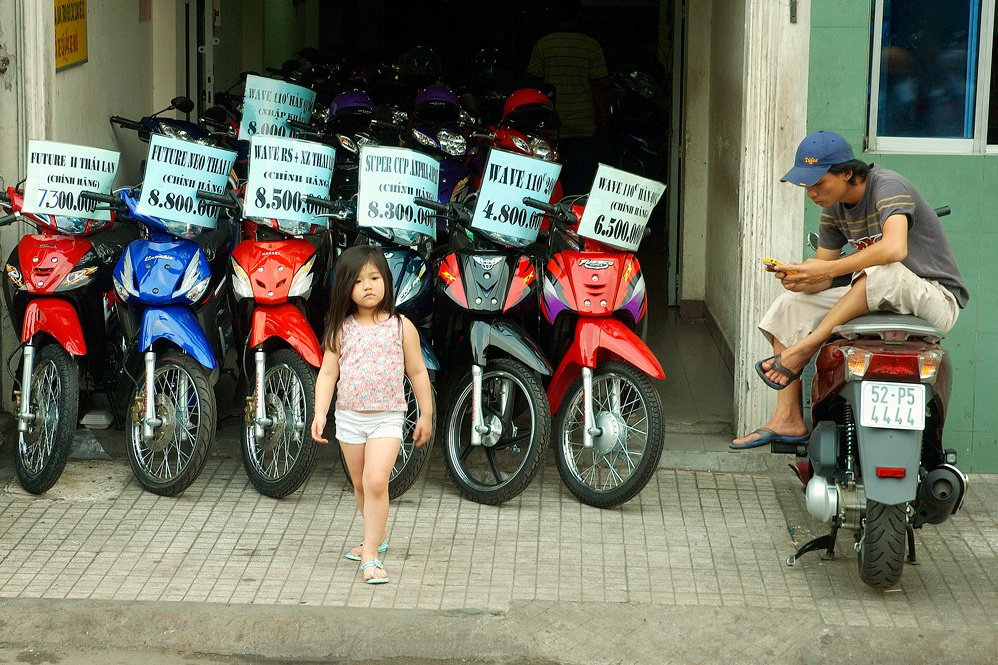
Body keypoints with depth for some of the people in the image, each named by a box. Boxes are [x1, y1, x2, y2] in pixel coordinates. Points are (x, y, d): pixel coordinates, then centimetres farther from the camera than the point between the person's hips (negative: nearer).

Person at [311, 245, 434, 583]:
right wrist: (320, 412, -12)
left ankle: (371, 556, -14)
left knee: (376, 481, -17)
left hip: (387, 418, -3)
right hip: (350, 417, 3)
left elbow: (417, 372, 3)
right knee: (360, 485, 16)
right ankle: (378, 536, 38)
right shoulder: (341, 329, -1)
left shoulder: (401, 327, -4)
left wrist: (426, 415, 4)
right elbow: (327, 373, -1)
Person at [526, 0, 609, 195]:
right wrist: (602, 124, 6)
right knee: (580, 184, 3)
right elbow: (599, 89, -2)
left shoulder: (542, 46, -2)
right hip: (583, 127, 0)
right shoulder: (592, 47, -3)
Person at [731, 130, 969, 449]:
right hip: (877, 301, 8)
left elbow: (894, 248, -39)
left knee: (883, 271, -39)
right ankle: (788, 419, -9)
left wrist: (828, 269, -34)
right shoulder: (833, 208, 6)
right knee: (790, 306, 0)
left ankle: (800, 351, -28)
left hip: (936, 299, -8)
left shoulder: (887, 186, -20)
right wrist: (800, 276, -20)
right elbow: (822, 273, 4)